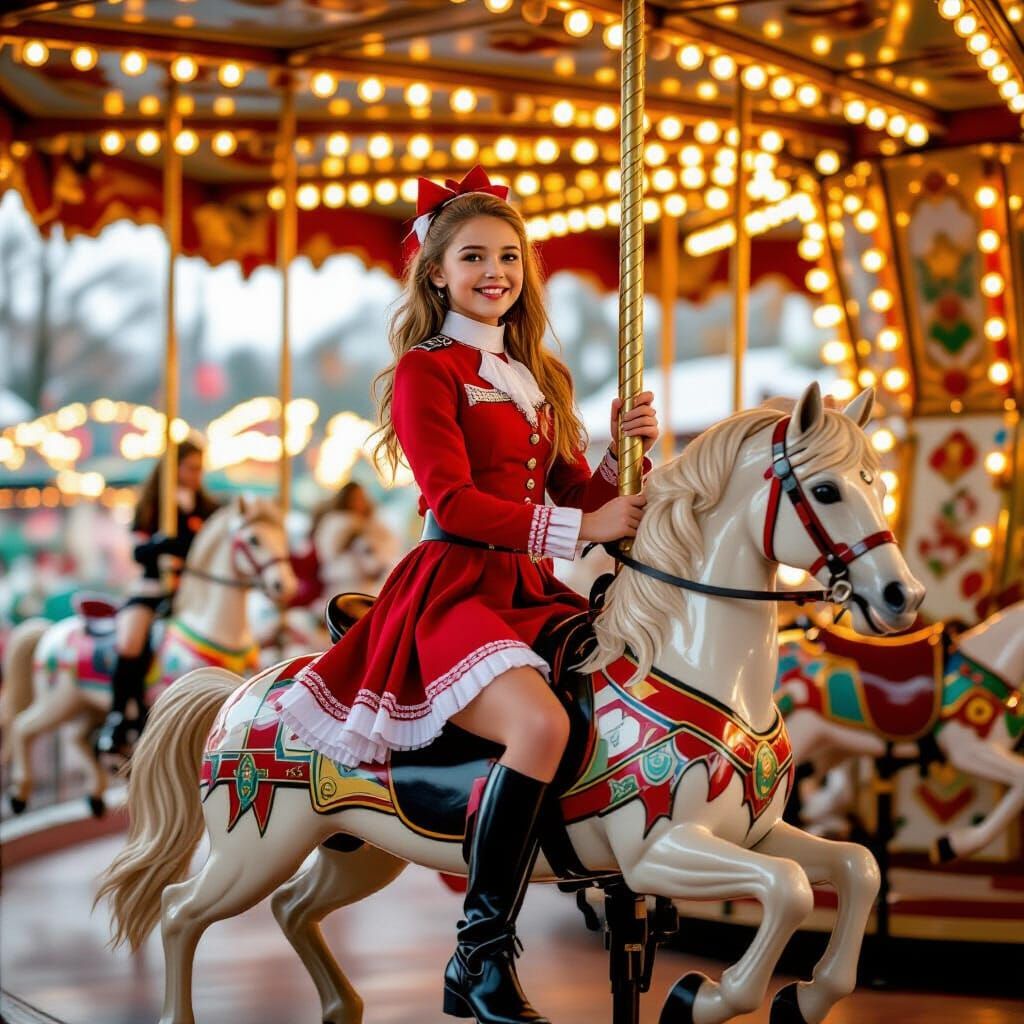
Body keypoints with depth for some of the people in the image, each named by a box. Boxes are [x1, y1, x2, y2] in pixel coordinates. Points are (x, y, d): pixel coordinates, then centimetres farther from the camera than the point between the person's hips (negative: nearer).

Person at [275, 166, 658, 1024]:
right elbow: (454, 502, -14)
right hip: (454, 589, -8)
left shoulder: (539, 377, 20)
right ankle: (482, 953, -23)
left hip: (533, 592, 8)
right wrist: (578, 528, -17)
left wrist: (624, 452, -3)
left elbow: (574, 490, 18)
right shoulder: (425, 371, -3)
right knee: (541, 724, -32)